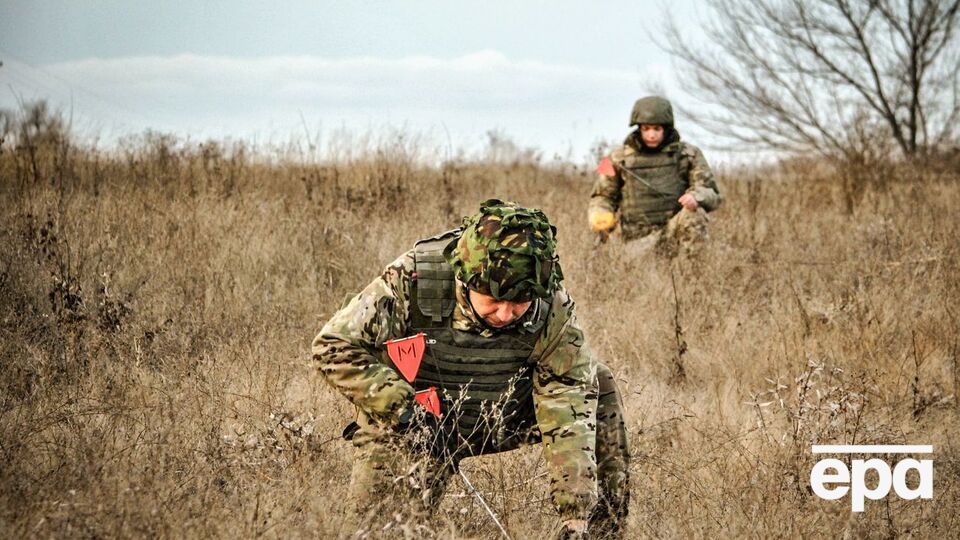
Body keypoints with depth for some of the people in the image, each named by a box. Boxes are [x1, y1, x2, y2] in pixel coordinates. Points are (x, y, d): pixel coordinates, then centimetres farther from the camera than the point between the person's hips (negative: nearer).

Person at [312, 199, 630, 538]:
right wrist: (400, 408, -29)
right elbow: (333, 346, -19)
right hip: (405, 431, -3)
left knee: (595, 385, -8)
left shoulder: (552, 310, -22)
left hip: (498, 425, 3)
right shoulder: (411, 282, -27)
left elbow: (568, 407, -23)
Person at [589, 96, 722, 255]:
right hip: (641, 237, -1)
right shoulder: (620, 158, 7)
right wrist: (599, 218, -7)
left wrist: (696, 197, -23)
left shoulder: (688, 154, 6)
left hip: (674, 230, 1)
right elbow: (602, 197, 16)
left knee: (694, 213, -32)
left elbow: (712, 194, 2)